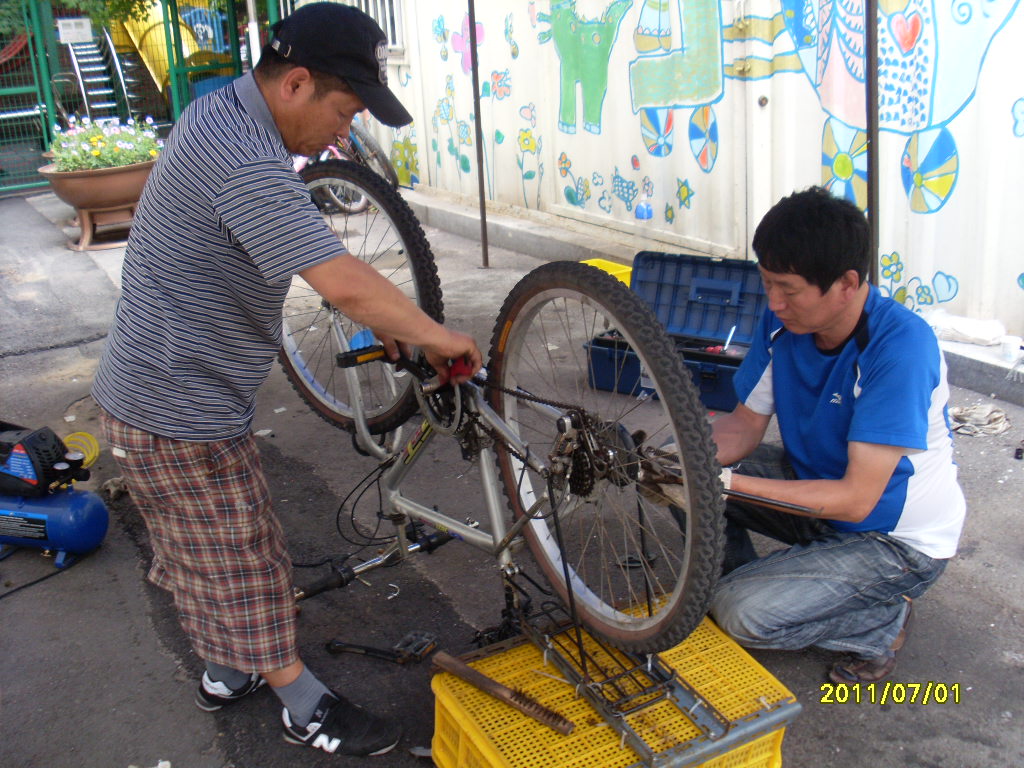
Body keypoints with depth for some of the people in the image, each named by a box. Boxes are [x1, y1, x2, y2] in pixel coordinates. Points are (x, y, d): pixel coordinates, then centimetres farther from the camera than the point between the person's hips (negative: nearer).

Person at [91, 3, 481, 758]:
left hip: (154, 389, 10)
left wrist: (381, 318, 11)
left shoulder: (220, 113, 5)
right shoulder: (246, 164, -30)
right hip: (184, 413, -10)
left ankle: (226, 674, 44)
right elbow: (346, 283, -34)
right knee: (245, 561, 7)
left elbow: (321, 264, 13)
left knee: (204, 550, 24)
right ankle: (308, 709, 26)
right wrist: (439, 337, -19)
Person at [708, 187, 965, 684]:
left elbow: (857, 499, -32)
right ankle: (742, 581, 10)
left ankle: (880, 623, 3)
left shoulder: (900, 345, -31)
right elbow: (747, 422, -3)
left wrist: (727, 483, -38)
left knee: (743, 613, -22)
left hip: (896, 540, -6)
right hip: (814, 484, 7)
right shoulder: (783, 320, -11)